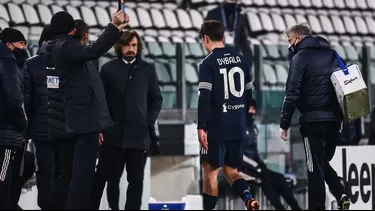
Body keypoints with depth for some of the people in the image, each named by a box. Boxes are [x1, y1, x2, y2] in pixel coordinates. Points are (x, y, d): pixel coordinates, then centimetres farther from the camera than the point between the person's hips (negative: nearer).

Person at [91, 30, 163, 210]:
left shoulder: (148, 70, 7)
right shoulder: (108, 69, 4)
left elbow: (157, 99, 11)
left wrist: (149, 122, 0)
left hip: (138, 135, 1)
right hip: (113, 135, -1)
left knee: (136, 180, 3)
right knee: (103, 177, 0)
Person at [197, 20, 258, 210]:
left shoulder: (208, 63, -10)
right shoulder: (241, 60, 8)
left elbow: (205, 97, -17)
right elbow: (248, 93, 13)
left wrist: (201, 127, -17)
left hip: (216, 128, -6)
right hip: (238, 127, 6)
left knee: (211, 171, 3)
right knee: (230, 170, 15)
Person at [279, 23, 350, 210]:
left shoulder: (300, 58, -6)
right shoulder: (331, 54, 13)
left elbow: (292, 93, -12)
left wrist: (284, 123, -8)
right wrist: (341, 116, 17)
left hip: (313, 119, -6)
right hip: (334, 118, 6)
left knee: (315, 167, 1)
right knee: (324, 162, 19)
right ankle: (341, 196, 1)